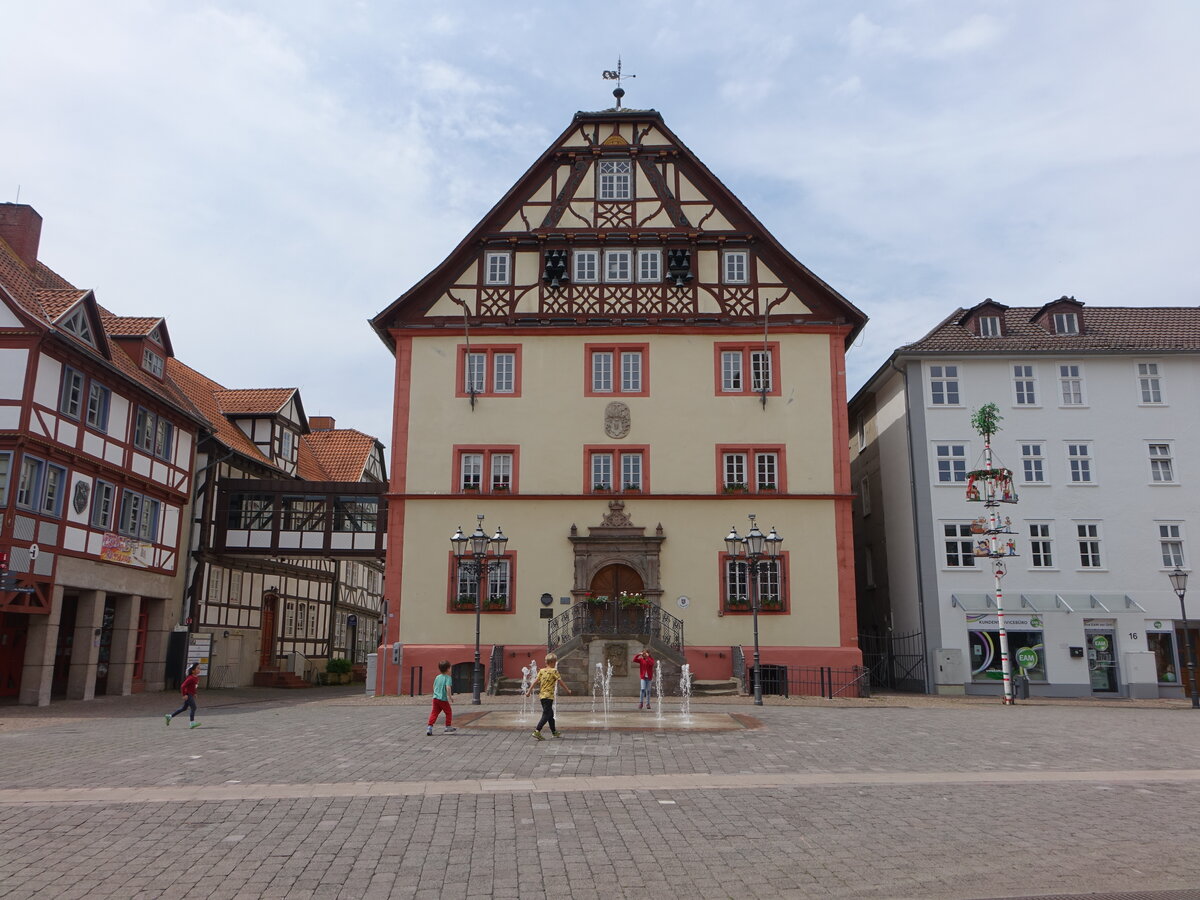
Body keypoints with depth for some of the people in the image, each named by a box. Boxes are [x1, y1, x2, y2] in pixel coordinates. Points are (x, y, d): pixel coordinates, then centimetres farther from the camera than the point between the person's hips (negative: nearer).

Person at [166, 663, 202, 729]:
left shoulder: (197, 678, 7)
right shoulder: (191, 678, -22)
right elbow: (183, 686, -23)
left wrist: (194, 693, 20)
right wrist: (184, 695, -21)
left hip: (191, 695, 10)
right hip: (188, 695, -10)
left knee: (184, 708, 19)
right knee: (193, 707, -11)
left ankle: (170, 716, 29)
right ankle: (192, 723, -9)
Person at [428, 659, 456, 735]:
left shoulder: (437, 677, 11)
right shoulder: (448, 677, -10)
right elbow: (448, 687, -24)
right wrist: (449, 696, -20)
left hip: (435, 698, 6)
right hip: (443, 699, -6)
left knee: (434, 713, 8)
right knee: (448, 712, 10)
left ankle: (430, 727, 0)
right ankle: (448, 727, 17)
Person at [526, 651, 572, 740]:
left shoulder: (541, 671, 7)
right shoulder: (554, 671, -8)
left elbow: (535, 682, 4)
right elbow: (561, 682, -6)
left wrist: (529, 691, 10)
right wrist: (568, 691, 4)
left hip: (542, 695, 7)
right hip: (549, 696, -7)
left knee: (550, 714, 18)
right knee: (546, 715, -5)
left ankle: (554, 731, 29)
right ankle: (537, 731, -16)